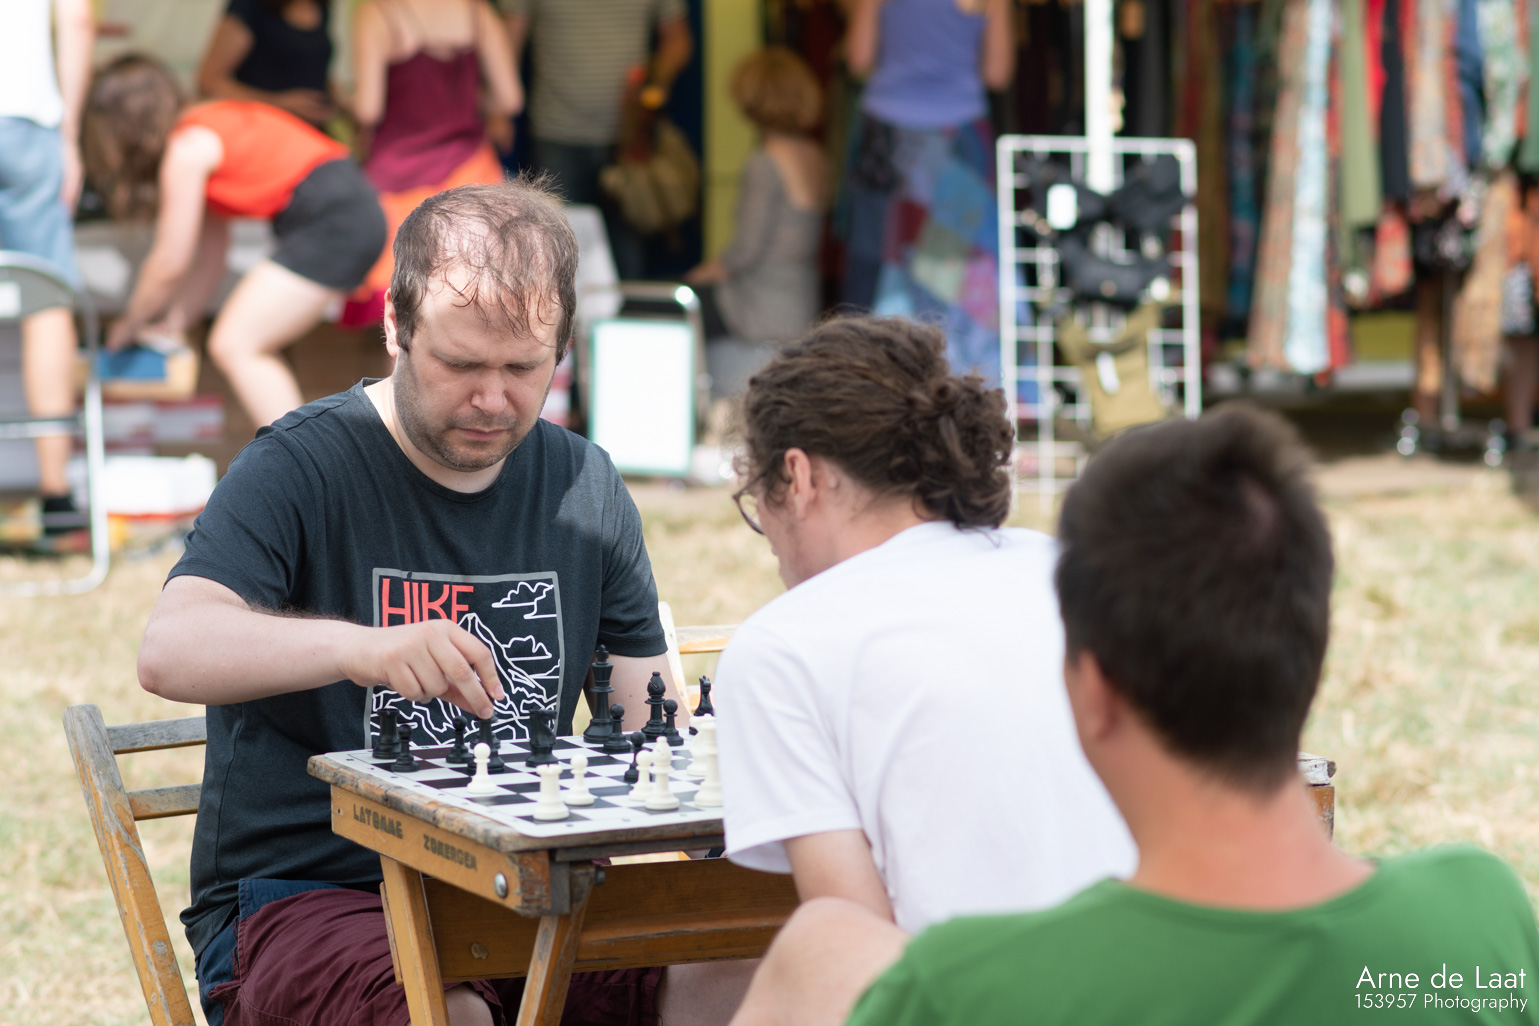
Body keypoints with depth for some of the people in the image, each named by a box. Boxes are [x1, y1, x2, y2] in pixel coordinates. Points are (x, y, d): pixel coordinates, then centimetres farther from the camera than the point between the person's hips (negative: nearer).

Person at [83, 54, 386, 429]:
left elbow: (169, 262, -3)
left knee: (234, 346, -10)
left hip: (333, 220, -10)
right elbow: (210, 254, 22)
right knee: (249, 349, 14)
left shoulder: (186, 150, -8)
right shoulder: (206, 130, 19)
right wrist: (173, 323, 23)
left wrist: (129, 324, 12)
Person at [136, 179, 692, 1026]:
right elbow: (169, 651, -24)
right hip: (303, 890, -5)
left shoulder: (585, 487, 11)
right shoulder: (300, 468, -7)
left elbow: (655, 723, 15)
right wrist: (360, 647, -42)